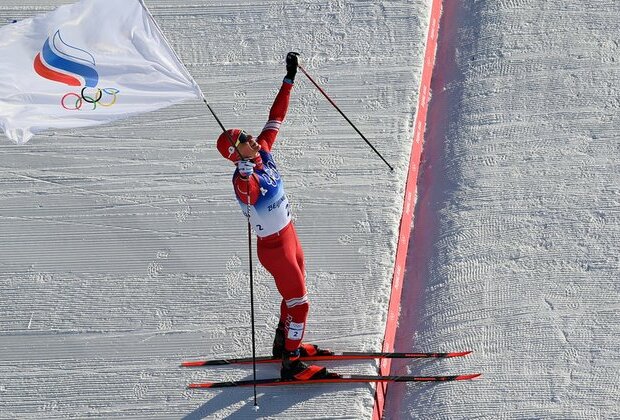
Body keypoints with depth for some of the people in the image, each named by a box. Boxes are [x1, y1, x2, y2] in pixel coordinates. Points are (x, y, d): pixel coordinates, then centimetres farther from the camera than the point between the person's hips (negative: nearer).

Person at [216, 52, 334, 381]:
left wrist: (289, 80, 6)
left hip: (289, 236, 9)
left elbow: (276, 116, 4)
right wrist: (247, 171, -72)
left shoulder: (263, 151, -5)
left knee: (294, 295, 23)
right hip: (274, 247, -9)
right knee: (298, 302, -3)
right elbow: (249, 194, -53)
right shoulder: (244, 178, -28)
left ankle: (285, 343, 42)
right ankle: (291, 365, 6)